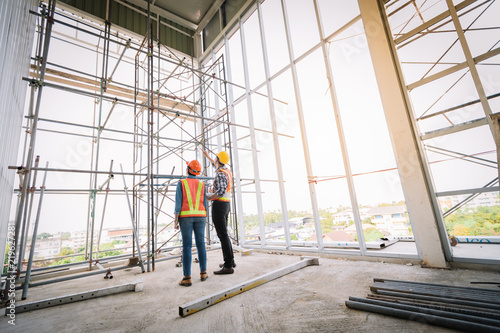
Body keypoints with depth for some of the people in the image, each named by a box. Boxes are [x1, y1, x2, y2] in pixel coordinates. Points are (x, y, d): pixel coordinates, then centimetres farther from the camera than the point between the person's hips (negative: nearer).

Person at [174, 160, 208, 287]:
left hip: (186, 217, -2)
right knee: (200, 244, 9)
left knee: (187, 246, 0)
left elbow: (178, 204, -8)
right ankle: (203, 273, 13)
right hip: (199, 216, 3)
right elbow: (204, 204, 4)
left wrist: (176, 221, -3)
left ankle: (187, 278, 1)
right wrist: (204, 220, 12)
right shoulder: (202, 185, 6)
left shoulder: (181, 183, -3)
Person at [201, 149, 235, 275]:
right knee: (223, 233, 16)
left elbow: (221, 191, -26)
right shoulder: (227, 171, 14)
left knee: (222, 235, -8)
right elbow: (217, 166, 36)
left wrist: (206, 198, -13)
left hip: (219, 204, -10)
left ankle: (228, 266, -3)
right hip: (226, 204, 10)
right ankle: (230, 260, 23)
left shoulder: (220, 174, -15)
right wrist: (207, 156, 44)